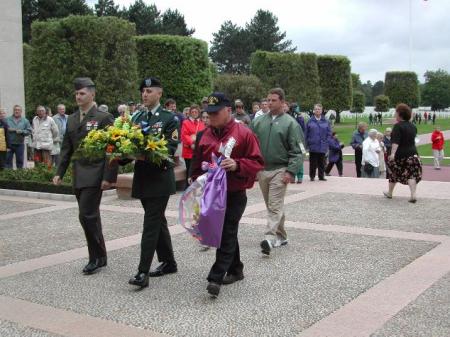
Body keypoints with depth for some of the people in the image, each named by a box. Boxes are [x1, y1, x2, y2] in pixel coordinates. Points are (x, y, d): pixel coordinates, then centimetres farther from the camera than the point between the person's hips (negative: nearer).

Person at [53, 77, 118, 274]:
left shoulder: (104, 118, -7)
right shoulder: (72, 119, 13)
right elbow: (66, 148, 16)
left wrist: (108, 176, -16)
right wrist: (59, 172, 7)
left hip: (94, 175, -7)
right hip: (78, 176, 7)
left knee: (87, 215, -12)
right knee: (90, 216, 12)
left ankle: (97, 257, 2)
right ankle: (98, 257, 22)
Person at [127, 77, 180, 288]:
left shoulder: (170, 118, -5)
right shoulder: (137, 118, 12)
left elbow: (171, 148, -13)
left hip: (160, 178, -6)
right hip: (142, 176, 6)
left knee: (151, 224, -9)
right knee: (157, 221, 15)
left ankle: (143, 272, -9)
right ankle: (168, 262, 27)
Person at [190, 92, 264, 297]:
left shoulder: (244, 134, -9)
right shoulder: (204, 136, 7)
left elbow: (257, 163, -9)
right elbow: (197, 165, 17)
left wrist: (237, 165, -24)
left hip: (235, 194, -6)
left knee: (227, 234, -8)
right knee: (226, 233, 15)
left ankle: (216, 278, -9)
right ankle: (235, 270, 29)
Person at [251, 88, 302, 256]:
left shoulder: (290, 123, -3)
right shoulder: (258, 121, 8)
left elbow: (296, 151, -6)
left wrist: (290, 171, -15)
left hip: (279, 170, -5)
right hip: (262, 170, 5)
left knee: (275, 206, -11)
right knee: (271, 206, 13)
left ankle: (270, 238, -19)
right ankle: (281, 237, 24)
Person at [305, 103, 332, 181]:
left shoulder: (326, 122, 4)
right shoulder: (310, 121, 1)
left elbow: (329, 134, 6)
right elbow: (306, 134, 1)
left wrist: (326, 142, -3)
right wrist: (307, 144, -4)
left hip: (322, 147, 1)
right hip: (313, 146, -1)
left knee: (321, 162, 8)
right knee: (313, 162, 3)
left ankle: (321, 176, 18)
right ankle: (312, 176, 13)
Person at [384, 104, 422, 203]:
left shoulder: (398, 126, -14)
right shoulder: (413, 126, 8)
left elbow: (395, 142, -26)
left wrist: (393, 153, -32)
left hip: (400, 154, -4)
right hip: (413, 153, 5)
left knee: (394, 173, 13)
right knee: (411, 174, 0)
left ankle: (390, 193, 28)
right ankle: (413, 195, -15)